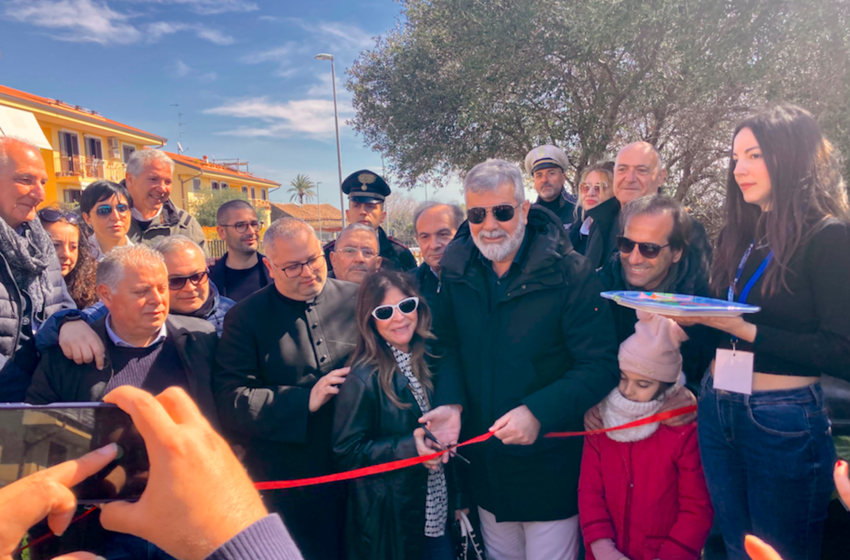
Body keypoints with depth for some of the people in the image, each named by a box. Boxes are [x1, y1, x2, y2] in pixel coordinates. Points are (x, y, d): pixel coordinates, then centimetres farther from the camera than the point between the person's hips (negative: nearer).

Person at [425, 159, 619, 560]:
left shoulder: (570, 274, -17)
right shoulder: (457, 270, -3)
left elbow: (601, 365, -18)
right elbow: (450, 347, 5)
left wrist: (538, 412, -29)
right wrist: (450, 402, -13)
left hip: (550, 473, -4)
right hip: (486, 468, 4)